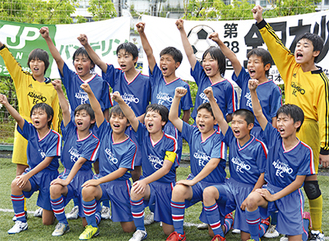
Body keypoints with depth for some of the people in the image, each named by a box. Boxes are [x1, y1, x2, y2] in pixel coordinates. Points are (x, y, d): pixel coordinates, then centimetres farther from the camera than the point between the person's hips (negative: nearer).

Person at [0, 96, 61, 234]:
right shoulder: (31, 131, -2)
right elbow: (18, 119, -19)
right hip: (32, 172, 4)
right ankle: (21, 222, -17)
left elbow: (47, 161, -18)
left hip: (49, 175, -4)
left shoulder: (55, 137, -14)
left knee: (47, 222, -1)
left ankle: (51, 209, 37)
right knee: (16, 184, -33)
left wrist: (28, 175, -25)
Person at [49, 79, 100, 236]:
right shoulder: (70, 131, 0)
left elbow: (80, 161, -20)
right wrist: (59, 90, -28)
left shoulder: (93, 141, -11)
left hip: (83, 176, -3)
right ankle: (62, 224, -11)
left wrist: (68, 180, -28)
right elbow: (65, 110, -13)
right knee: (54, 189, -33)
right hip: (67, 173, 3)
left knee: (87, 222, -5)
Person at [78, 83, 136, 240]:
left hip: (120, 183, -2)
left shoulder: (130, 146, -11)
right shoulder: (105, 133, -1)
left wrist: (99, 181, -25)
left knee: (129, 228, -2)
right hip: (102, 180, 2)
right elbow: (98, 111, -13)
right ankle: (92, 227, -11)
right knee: (87, 191, -34)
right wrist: (89, 93, -29)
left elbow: (121, 172, -16)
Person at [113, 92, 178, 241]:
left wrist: (145, 181, -32)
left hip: (166, 185, -2)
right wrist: (120, 102, -39)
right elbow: (132, 118, -21)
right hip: (148, 182, 2)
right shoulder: (144, 134, -3)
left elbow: (166, 169, -20)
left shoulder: (170, 142, -13)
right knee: (136, 191, -36)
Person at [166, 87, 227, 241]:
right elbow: (173, 118, 2)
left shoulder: (218, 138, -13)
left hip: (215, 184, -4)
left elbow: (213, 163, -23)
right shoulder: (193, 133, 3)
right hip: (195, 181, 4)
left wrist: (194, 181, -26)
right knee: (178, 190, -32)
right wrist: (177, 97, -11)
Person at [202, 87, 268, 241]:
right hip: (231, 185, 4)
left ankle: (264, 223, 33)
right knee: (208, 192, -28)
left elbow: (263, 175, -9)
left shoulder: (258, 147, -11)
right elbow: (220, 119, -4)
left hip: (250, 189, -4)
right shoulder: (232, 140, 1)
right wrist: (211, 99, -16)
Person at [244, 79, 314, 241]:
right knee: (252, 200, -32)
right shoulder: (274, 138, -5)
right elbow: (258, 114, -9)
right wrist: (253, 91, -21)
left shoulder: (305, 151, -13)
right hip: (271, 187, 2)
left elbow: (298, 182, -12)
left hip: (291, 194, -2)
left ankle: (303, 223, 37)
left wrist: (274, 197, -17)